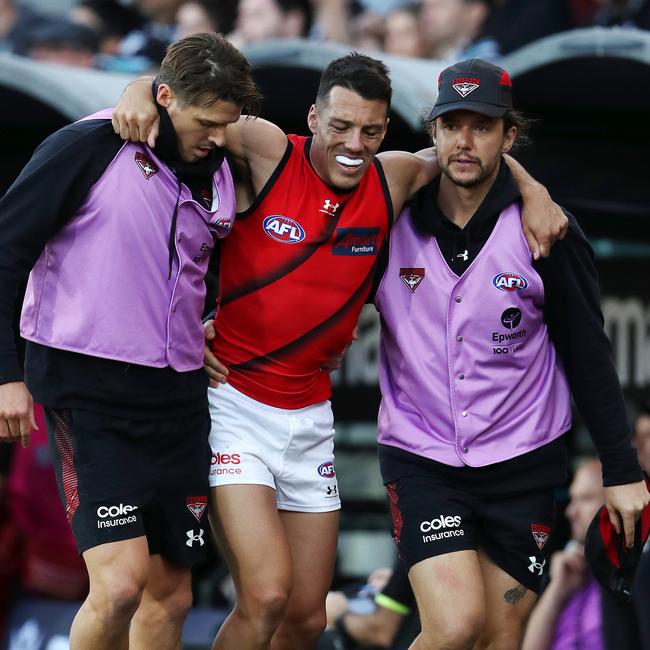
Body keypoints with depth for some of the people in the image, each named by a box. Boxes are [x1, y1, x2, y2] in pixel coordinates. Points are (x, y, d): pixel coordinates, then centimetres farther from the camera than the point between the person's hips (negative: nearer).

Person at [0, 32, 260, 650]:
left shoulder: (216, 173, 10)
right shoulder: (88, 148, -9)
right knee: (120, 582, -19)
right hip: (90, 391, -7)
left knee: (170, 593, 6)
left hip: (177, 396, 7)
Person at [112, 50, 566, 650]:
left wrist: (531, 190, 0)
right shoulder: (267, 153, -11)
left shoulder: (392, 181, 1)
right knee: (267, 597, -19)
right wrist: (141, 95, -28)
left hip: (309, 414, 6)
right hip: (232, 398, -5)